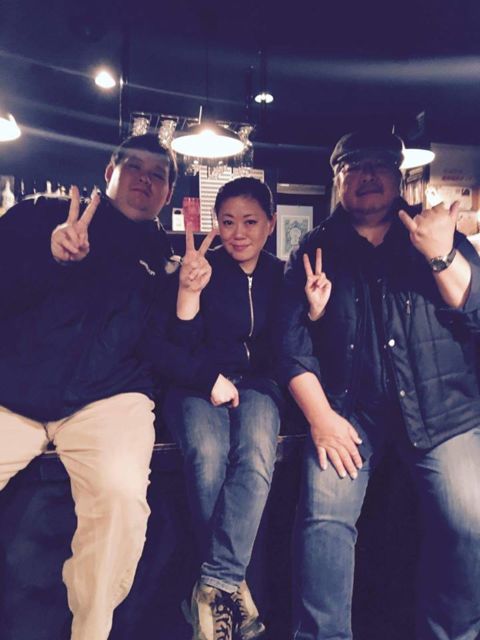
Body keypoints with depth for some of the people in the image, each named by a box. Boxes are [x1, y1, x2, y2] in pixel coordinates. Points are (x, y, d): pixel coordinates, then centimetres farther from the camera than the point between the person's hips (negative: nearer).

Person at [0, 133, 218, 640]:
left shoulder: (168, 256, 13)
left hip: (107, 398, 0)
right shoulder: (42, 215, 13)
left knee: (121, 494, -28)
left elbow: (165, 347, 6)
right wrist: (51, 253, -15)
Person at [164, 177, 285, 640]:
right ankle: (231, 583, -15)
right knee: (207, 454, -33)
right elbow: (178, 349, -6)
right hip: (196, 384, -1)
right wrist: (188, 289, -21)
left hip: (256, 383, 2)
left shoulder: (282, 275, 6)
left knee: (256, 455, -32)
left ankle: (215, 584, -21)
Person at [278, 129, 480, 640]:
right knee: (324, 516, -15)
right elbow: (293, 345, 0)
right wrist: (320, 416, -9)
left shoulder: (439, 232, 10)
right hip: (351, 409, 0)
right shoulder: (316, 250, 7)